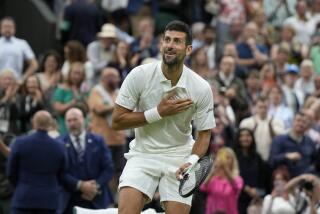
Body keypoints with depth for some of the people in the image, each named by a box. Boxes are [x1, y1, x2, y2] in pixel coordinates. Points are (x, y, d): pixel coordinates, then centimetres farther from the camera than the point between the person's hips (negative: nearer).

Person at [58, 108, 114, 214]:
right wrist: (80, 185, -14)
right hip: (70, 201, -1)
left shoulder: (97, 141, 8)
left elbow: (108, 168, 5)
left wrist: (96, 186, -9)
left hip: (96, 201, 1)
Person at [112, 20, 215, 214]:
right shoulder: (139, 75, -13)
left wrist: (192, 161, -20)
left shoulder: (202, 88, -10)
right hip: (143, 153, -1)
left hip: (179, 156, 1)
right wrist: (159, 112, -19)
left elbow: (204, 133, -1)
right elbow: (117, 121, -10)